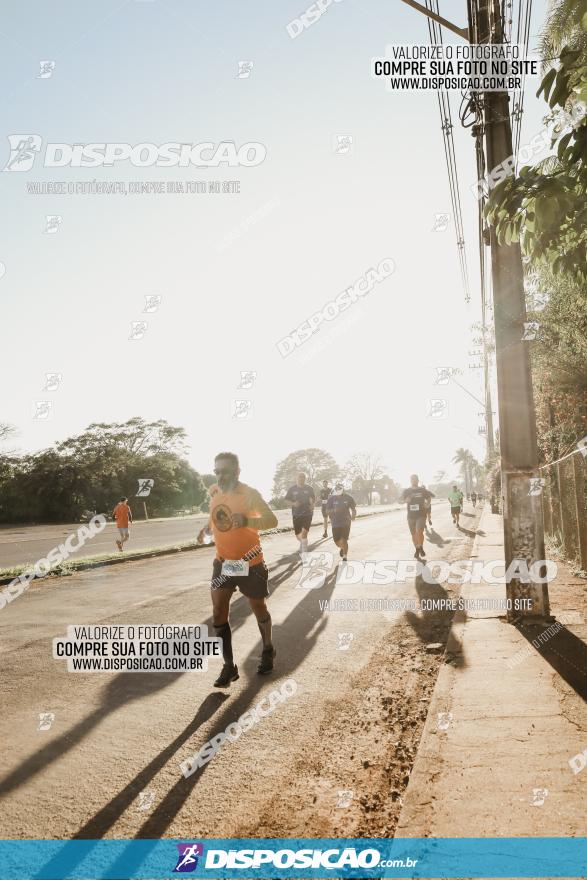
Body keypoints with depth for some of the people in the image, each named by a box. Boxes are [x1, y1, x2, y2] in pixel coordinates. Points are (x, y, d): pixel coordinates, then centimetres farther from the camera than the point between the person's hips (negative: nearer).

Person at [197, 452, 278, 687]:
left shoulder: (249, 494, -20)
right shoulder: (213, 491, -1)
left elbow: (272, 520, -27)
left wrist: (247, 520, -44)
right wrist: (207, 528, 4)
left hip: (250, 563, -5)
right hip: (223, 562, 5)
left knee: (258, 609, 13)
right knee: (218, 614, -3)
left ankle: (268, 651, 38)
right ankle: (229, 667, 7)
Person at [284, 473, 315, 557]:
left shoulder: (309, 488, 2)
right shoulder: (292, 489, 0)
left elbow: (313, 498, 14)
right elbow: (287, 500, 4)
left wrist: (312, 505, -6)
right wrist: (293, 504, -15)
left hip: (307, 513, -2)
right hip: (296, 514, 2)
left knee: (304, 533, -18)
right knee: (298, 535, 11)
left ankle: (304, 554, -16)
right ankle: (302, 546, 44)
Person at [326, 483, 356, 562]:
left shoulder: (348, 498, -2)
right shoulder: (331, 498, -2)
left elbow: (353, 509, 7)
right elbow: (327, 511, 0)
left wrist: (353, 515, -10)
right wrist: (334, 510, -19)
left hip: (346, 523, -1)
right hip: (335, 523, 1)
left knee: (344, 540, -8)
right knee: (336, 540, 4)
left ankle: (345, 557, 6)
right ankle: (342, 548, 40)